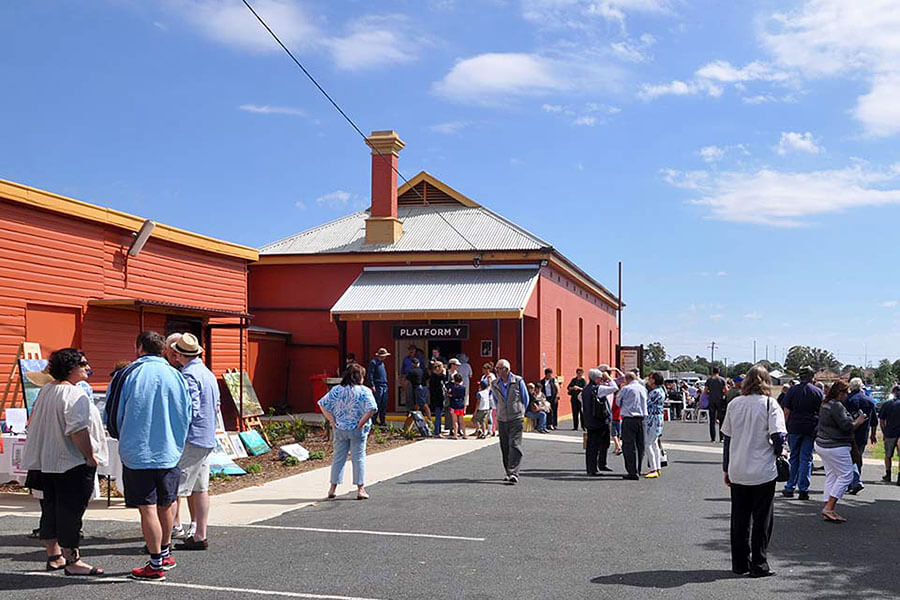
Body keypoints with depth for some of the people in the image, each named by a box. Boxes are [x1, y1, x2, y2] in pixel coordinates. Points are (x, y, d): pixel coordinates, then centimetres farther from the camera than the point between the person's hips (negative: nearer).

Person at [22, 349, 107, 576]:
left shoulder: (46, 390, 11)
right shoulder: (74, 394, -19)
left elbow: (34, 423, 20)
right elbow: (78, 430, -27)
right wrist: (91, 457, -18)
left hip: (46, 462, 9)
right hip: (72, 464, -9)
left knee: (51, 510, 16)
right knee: (70, 512, -2)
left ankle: (54, 556, 26)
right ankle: (73, 561, 5)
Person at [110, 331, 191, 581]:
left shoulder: (127, 375, -6)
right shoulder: (176, 376, 1)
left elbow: (114, 416, 1)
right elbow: (187, 415, 7)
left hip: (137, 453, -3)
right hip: (170, 452, 3)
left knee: (148, 508, 1)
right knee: (166, 504, 18)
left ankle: (156, 565, 6)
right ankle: (165, 553, 34)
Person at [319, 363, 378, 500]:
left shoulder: (336, 390, 2)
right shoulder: (364, 391, -9)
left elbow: (323, 405, 1)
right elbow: (371, 409, -19)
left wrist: (332, 421, 2)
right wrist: (361, 424, -11)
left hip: (339, 429, 3)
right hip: (357, 431, -3)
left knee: (338, 457, 12)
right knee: (358, 458, 5)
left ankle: (333, 488, 14)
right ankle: (360, 489, 5)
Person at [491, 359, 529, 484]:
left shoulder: (518, 381, -5)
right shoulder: (495, 384, 6)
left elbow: (525, 399, 8)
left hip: (516, 419, -4)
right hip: (502, 419, 4)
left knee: (514, 445, -13)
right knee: (505, 447, 6)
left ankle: (514, 473, -16)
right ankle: (508, 473, 17)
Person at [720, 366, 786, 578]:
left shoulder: (734, 404, 3)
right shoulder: (770, 404, -9)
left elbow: (726, 438, 7)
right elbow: (778, 437, -17)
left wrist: (726, 468, 15)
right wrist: (778, 451, 6)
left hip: (737, 471, 4)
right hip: (763, 472, -4)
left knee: (739, 518, 13)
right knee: (762, 519, 7)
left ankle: (740, 563, 18)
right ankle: (758, 565, 10)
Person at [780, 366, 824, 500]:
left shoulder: (792, 390, -1)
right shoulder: (818, 392, 1)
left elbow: (786, 411, -1)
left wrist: (787, 425, 8)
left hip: (794, 428, 0)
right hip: (811, 429, 0)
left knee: (794, 457, 10)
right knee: (806, 458, 3)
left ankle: (790, 488, 10)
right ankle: (803, 490, 2)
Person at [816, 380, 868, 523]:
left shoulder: (825, 404, 14)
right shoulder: (836, 406, -17)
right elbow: (847, 427, -19)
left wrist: (855, 422, 17)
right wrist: (858, 422, -2)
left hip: (821, 445, 10)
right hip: (835, 447, -10)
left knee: (831, 476, 12)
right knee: (846, 475, -3)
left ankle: (828, 511, 11)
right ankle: (829, 508, -8)